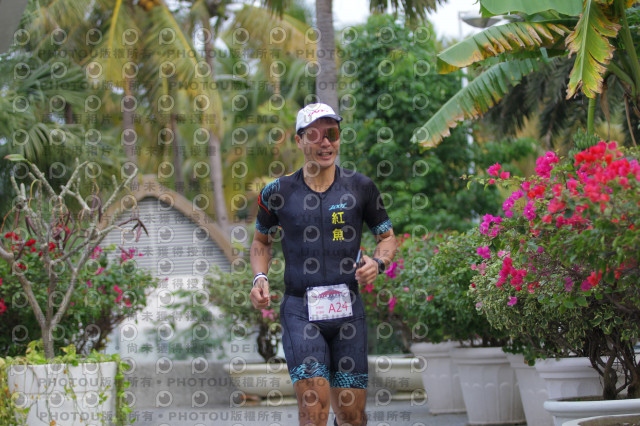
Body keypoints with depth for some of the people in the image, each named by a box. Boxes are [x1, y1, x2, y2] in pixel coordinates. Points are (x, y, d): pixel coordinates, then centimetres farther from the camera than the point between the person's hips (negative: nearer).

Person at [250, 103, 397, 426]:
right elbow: (261, 241, 20)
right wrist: (260, 278, 1)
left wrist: (377, 262, -7)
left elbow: (388, 237, 15)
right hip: (300, 310, -1)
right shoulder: (279, 192, 4)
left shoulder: (359, 187, 5)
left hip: (347, 310, 1)